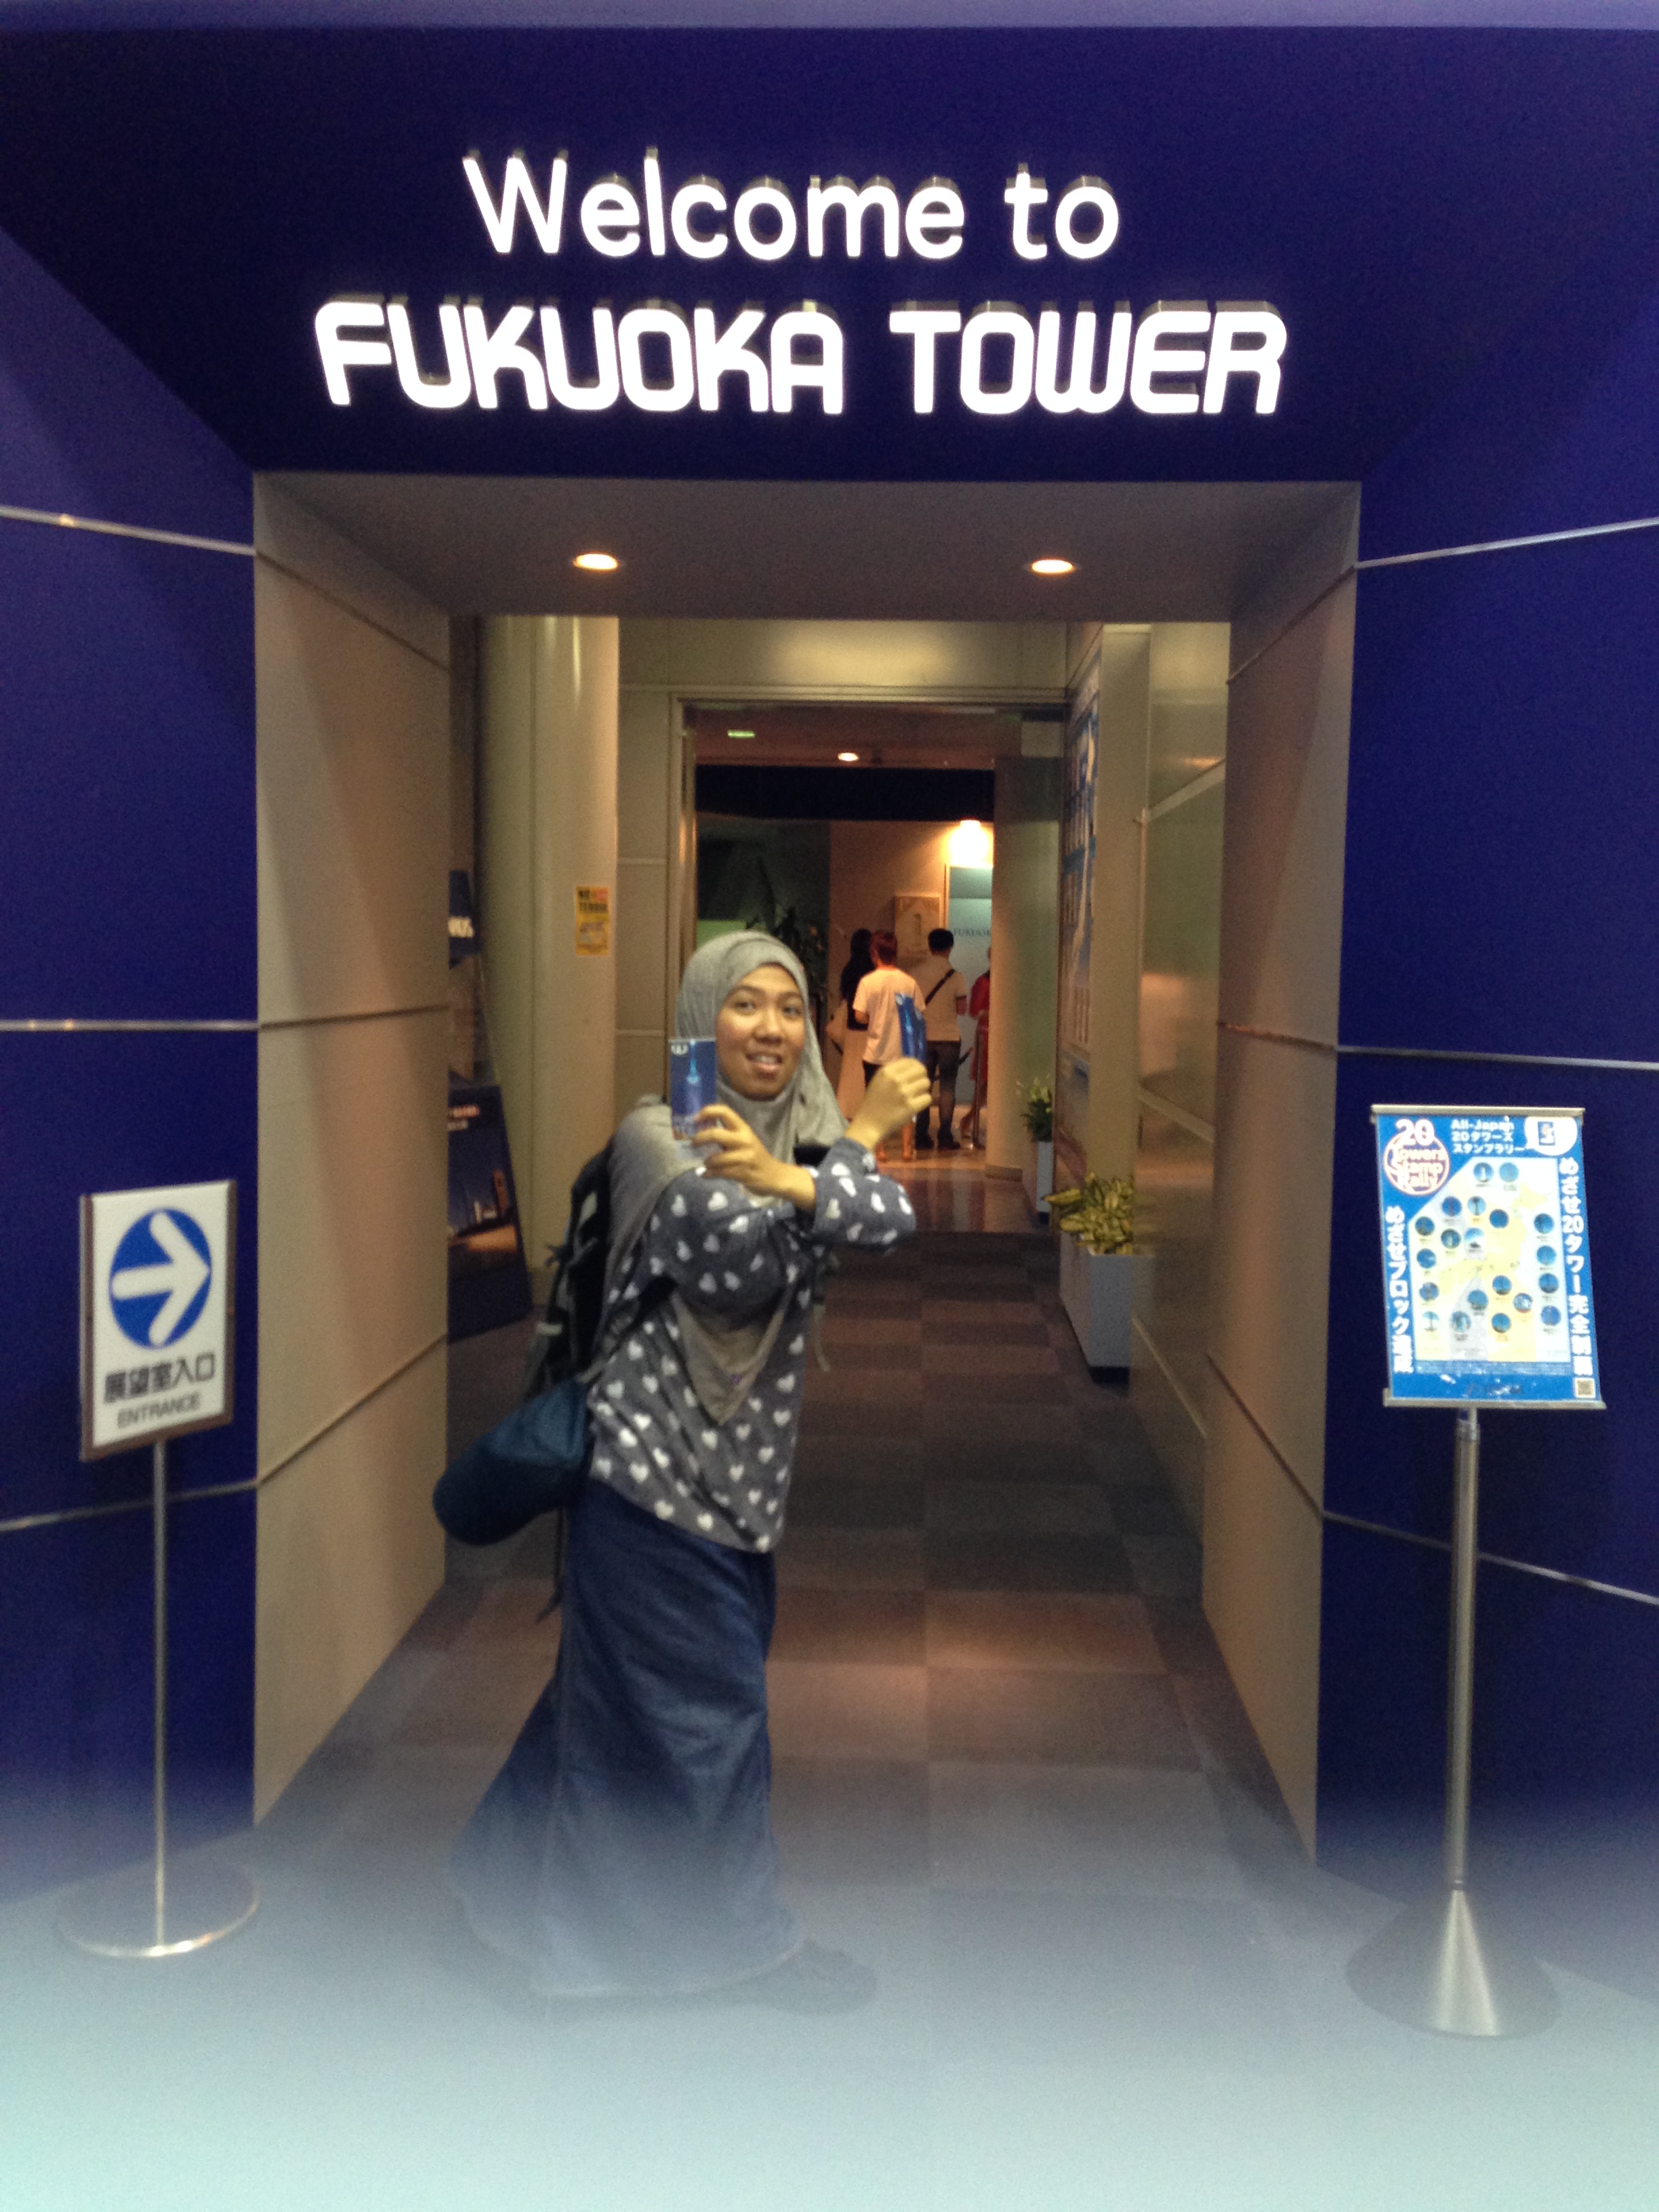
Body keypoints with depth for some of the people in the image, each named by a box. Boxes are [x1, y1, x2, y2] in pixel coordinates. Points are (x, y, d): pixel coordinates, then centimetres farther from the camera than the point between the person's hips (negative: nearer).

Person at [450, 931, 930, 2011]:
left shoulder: (815, 1135, 7)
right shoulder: (655, 1133, -10)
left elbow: (892, 1219, -13)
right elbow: (747, 1253, -23)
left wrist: (783, 1179, -28)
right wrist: (860, 1140, -17)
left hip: (741, 1470, 7)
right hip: (657, 1461, -7)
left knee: (625, 1688, 19)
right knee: (704, 1699, 3)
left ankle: (524, 1877, 39)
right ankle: (745, 1937, 22)